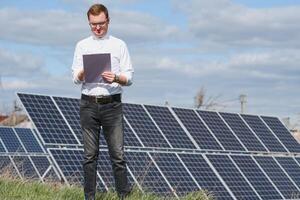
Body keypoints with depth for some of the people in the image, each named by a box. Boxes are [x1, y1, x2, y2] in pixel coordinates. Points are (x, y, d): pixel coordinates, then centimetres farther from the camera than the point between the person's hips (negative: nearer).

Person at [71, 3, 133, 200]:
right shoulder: (82, 46, 12)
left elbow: (129, 78, 3)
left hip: (112, 104, -1)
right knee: (90, 155, 3)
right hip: (88, 104, 2)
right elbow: (76, 78, 8)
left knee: (118, 153, -5)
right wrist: (85, 71, -14)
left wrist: (116, 78, -18)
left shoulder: (119, 45, 7)